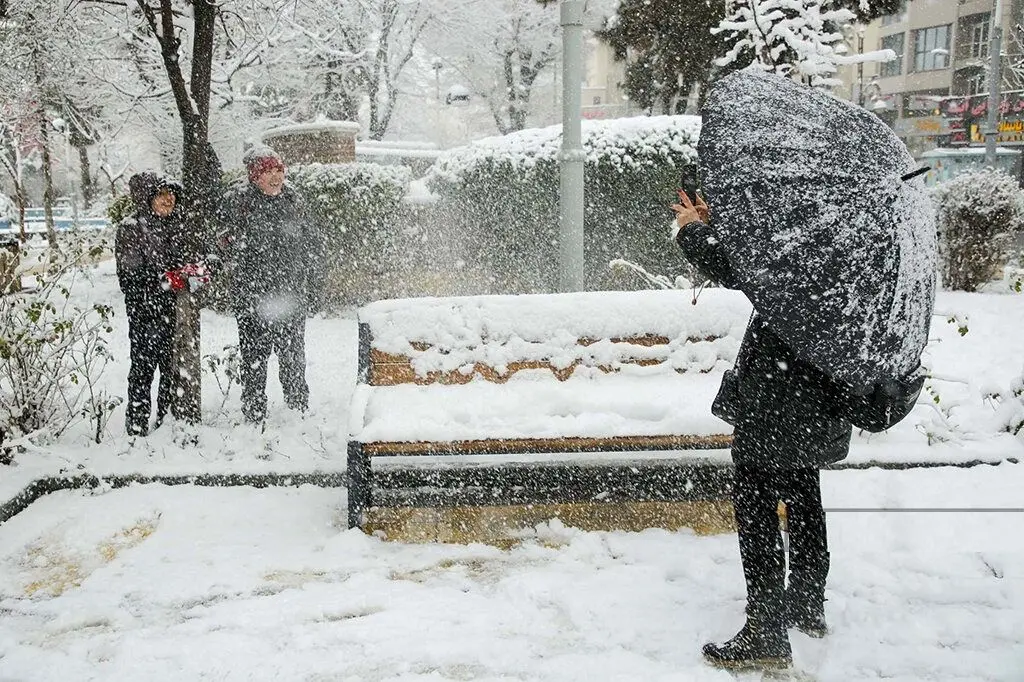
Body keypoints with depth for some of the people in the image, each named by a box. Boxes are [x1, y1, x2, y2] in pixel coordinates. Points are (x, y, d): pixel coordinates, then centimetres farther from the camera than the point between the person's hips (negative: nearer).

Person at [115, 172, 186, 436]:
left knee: (176, 365, 9)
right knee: (144, 365, -1)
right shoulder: (131, 227, -6)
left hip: (176, 308, 5)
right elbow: (130, 275, -13)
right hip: (145, 310, -5)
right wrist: (163, 280, -25)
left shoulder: (177, 224, 10)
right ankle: (137, 424, 9)